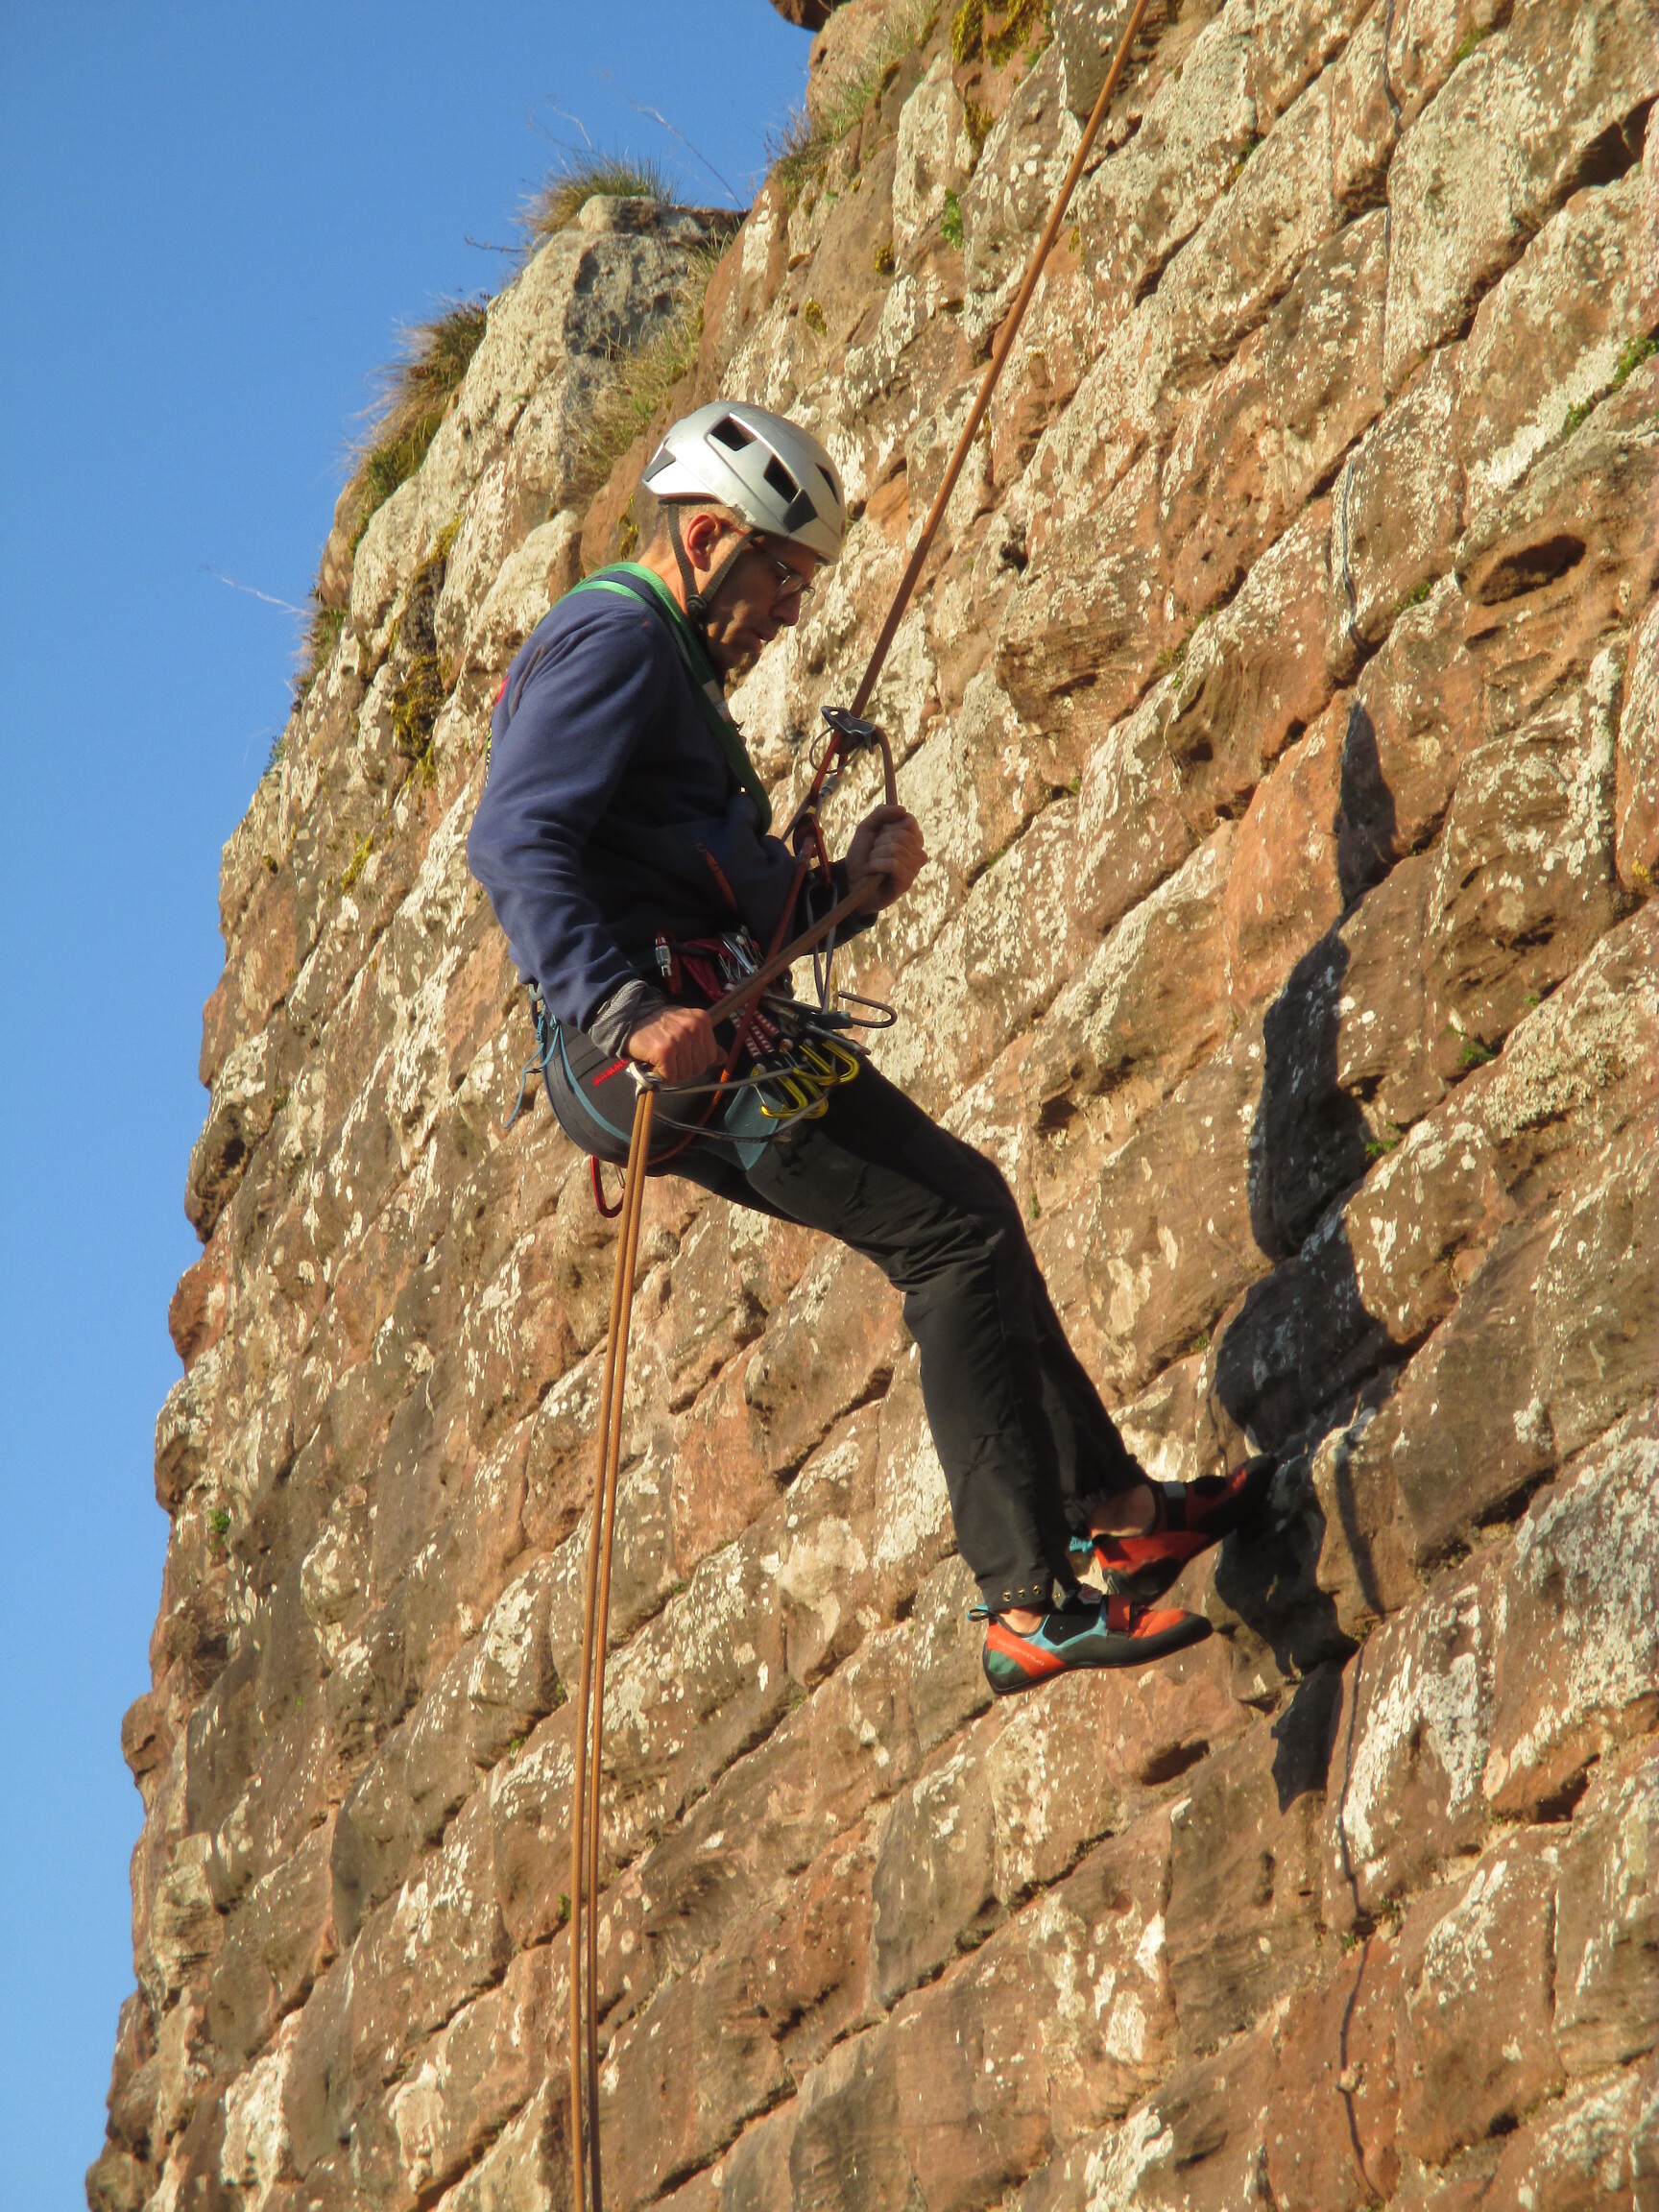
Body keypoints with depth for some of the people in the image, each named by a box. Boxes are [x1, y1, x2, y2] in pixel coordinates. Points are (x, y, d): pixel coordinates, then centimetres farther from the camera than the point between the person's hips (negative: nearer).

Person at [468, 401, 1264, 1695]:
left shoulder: (673, 668, 28)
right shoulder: (615, 640, -5)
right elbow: (514, 842, -21)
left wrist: (846, 887, 11)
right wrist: (624, 1005, -31)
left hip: (706, 1038, 11)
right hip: (668, 1042, -11)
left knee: (963, 1214, 14)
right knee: (959, 1228, -13)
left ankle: (1110, 1510, 20)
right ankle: (1030, 1600, -15)